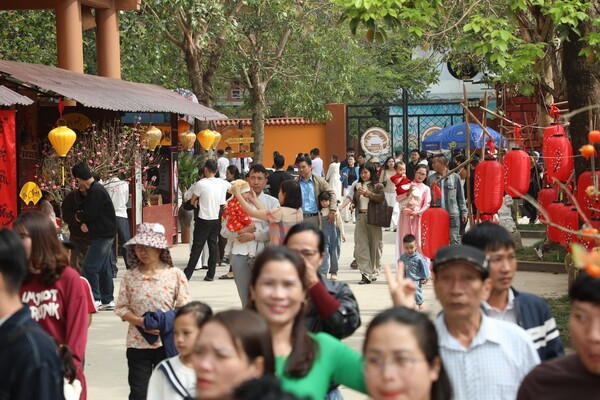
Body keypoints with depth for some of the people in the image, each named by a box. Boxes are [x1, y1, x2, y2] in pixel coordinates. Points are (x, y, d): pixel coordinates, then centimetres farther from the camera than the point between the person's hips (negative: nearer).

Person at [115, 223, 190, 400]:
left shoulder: (175, 274, -3)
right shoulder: (130, 276, 1)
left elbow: (184, 308, -3)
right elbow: (122, 308, 2)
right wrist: (141, 322, -15)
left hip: (167, 343, -1)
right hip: (138, 343, 1)